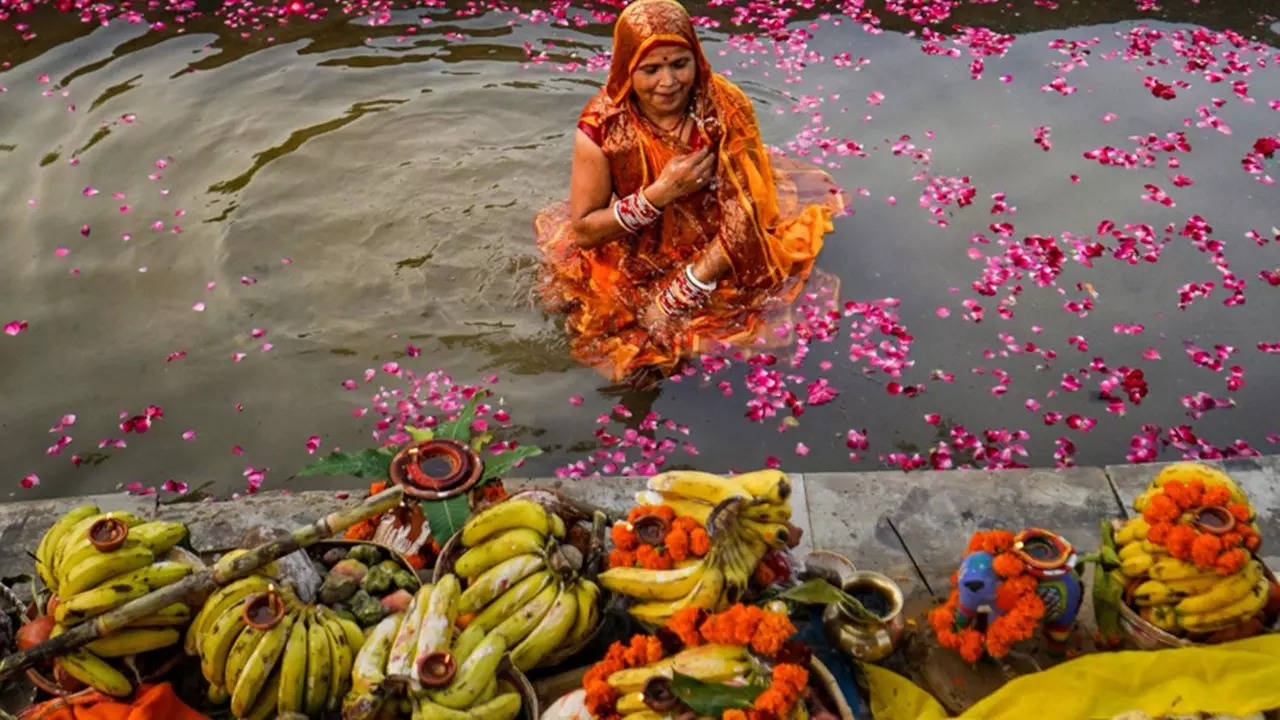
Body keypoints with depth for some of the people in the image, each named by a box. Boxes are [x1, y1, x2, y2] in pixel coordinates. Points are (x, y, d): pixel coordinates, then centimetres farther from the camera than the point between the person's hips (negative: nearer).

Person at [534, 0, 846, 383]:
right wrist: (658, 194, -28)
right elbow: (582, 230, -13)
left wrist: (676, 297, -26)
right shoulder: (602, 126, -19)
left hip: (721, 260, 1)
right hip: (637, 265, -1)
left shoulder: (726, 107, -18)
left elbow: (746, 212, -19)